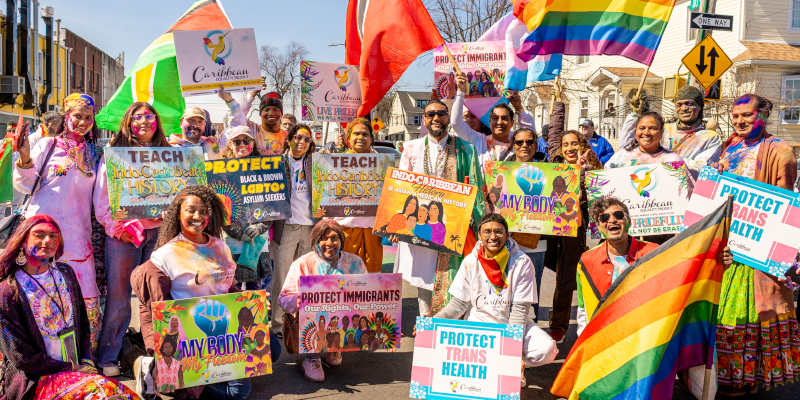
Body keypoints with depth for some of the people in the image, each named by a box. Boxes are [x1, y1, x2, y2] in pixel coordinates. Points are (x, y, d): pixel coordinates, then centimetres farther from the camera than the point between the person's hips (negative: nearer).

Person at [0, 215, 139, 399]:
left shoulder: (65, 272, 10)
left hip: (77, 368, 6)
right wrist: (72, 368, -10)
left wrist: (86, 362, 3)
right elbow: (23, 358, -9)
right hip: (34, 381, -5)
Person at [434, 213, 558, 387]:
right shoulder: (470, 262, -3)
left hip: (510, 325, 0)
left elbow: (519, 309, -11)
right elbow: (459, 303, 0)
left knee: (547, 349, -26)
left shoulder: (522, 263, -9)